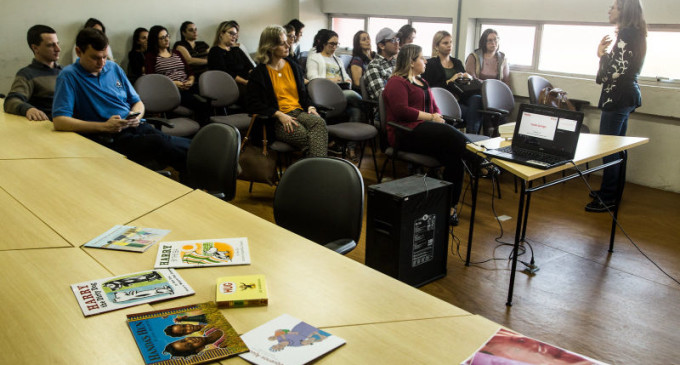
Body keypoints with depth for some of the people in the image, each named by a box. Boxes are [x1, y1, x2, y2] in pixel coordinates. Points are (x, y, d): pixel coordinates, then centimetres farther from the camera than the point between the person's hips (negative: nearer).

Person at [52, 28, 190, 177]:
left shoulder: (114, 68, 18)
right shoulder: (69, 76, 1)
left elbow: (137, 102, 24)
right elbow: (60, 121, -10)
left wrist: (136, 117, -1)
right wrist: (104, 127, -17)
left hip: (135, 128, 6)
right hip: (108, 138, -6)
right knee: (159, 143, -35)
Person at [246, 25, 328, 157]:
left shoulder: (293, 67, 20)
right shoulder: (258, 73, 3)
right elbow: (253, 104, -4)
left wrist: (310, 107, 5)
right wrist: (279, 115, -16)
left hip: (299, 112, 5)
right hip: (276, 121, -4)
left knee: (319, 122, -34)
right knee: (308, 138, -36)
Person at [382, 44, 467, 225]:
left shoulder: (421, 82, 28)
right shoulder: (397, 82, 0)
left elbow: (434, 106, 25)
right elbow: (402, 111, -14)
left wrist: (437, 116, 1)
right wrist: (430, 117, -11)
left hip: (425, 130, 8)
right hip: (406, 134, -8)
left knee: (453, 156, -22)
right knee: (452, 136, -30)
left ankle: (450, 205, -24)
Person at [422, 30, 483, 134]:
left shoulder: (457, 62, 25)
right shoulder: (431, 64, 4)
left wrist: (469, 78, 3)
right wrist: (449, 81, -12)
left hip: (460, 98, 6)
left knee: (477, 98, -28)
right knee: (469, 112, -31)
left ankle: (471, 134, -30)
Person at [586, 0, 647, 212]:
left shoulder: (625, 34, -15)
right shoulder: (636, 35, 17)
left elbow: (614, 72, -20)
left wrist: (601, 54, -7)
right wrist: (606, 54, 11)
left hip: (617, 97, -11)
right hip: (628, 94, 11)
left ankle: (607, 199, -3)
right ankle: (613, 191, 26)